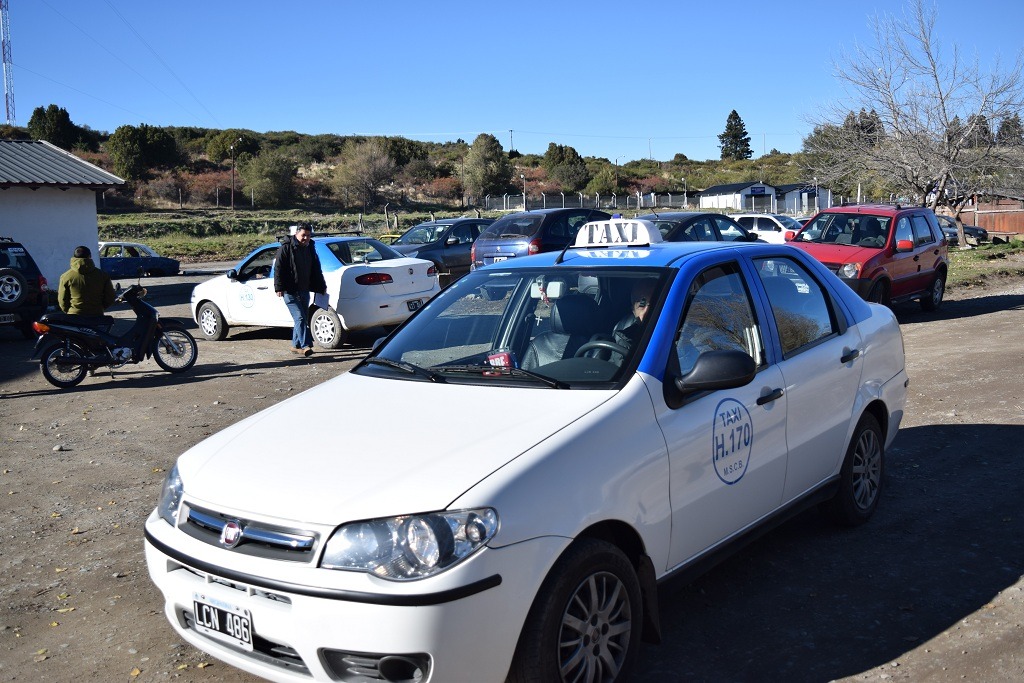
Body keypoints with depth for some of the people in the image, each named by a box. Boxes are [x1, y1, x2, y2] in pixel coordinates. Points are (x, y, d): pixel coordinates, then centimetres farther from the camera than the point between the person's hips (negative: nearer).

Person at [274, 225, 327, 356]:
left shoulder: (310, 249, 15)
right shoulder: (286, 248, -6)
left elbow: (316, 270, 23)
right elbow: (278, 268, -9)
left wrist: (322, 287, 21)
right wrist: (279, 287, -17)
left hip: (304, 291, 7)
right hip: (290, 291, -7)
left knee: (303, 319, 11)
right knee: (300, 318, -16)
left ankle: (296, 345, 22)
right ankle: (305, 346, -22)